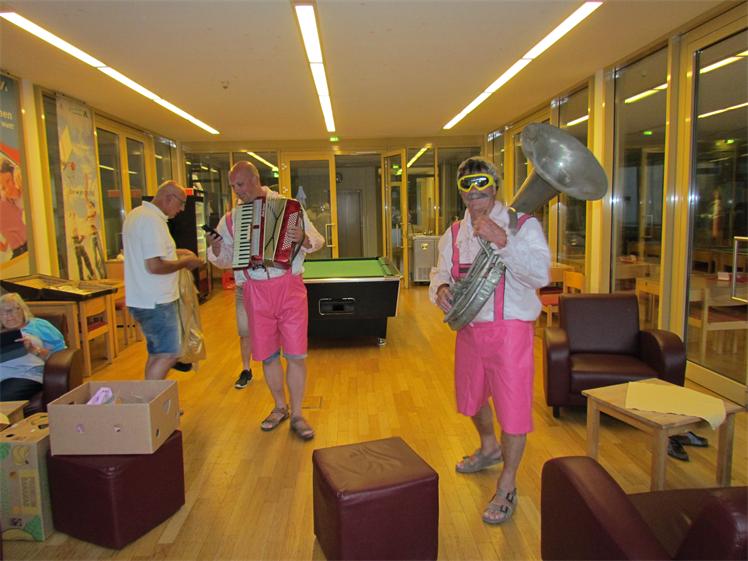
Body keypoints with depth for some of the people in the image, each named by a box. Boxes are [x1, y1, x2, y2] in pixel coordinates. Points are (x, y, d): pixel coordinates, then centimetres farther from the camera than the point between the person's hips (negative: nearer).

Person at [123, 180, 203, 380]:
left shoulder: (137, 214, 14)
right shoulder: (152, 220, -19)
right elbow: (154, 266, -25)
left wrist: (175, 252, 15)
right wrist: (185, 262, -11)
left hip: (144, 299, 10)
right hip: (155, 302, -10)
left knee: (156, 354, 16)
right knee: (168, 355, -6)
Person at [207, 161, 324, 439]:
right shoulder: (230, 219, 9)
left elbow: (318, 241, 2)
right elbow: (224, 260, 15)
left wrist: (303, 239, -20)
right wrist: (216, 250, -7)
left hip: (289, 287, -3)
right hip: (255, 292, 3)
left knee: (296, 353, -1)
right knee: (267, 355, 11)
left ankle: (296, 415, 14)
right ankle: (280, 407, 31)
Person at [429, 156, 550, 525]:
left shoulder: (523, 225, -9)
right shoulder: (454, 233, 8)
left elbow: (540, 275, -22)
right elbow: (442, 271, 10)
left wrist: (502, 240, -33)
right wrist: (440, 288, -14)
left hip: (509, 330, -6)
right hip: (469, 329, 6)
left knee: (513, 408, 1)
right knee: (472, 397, 24)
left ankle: (507, 486, 23)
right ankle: (489, 447, 54)